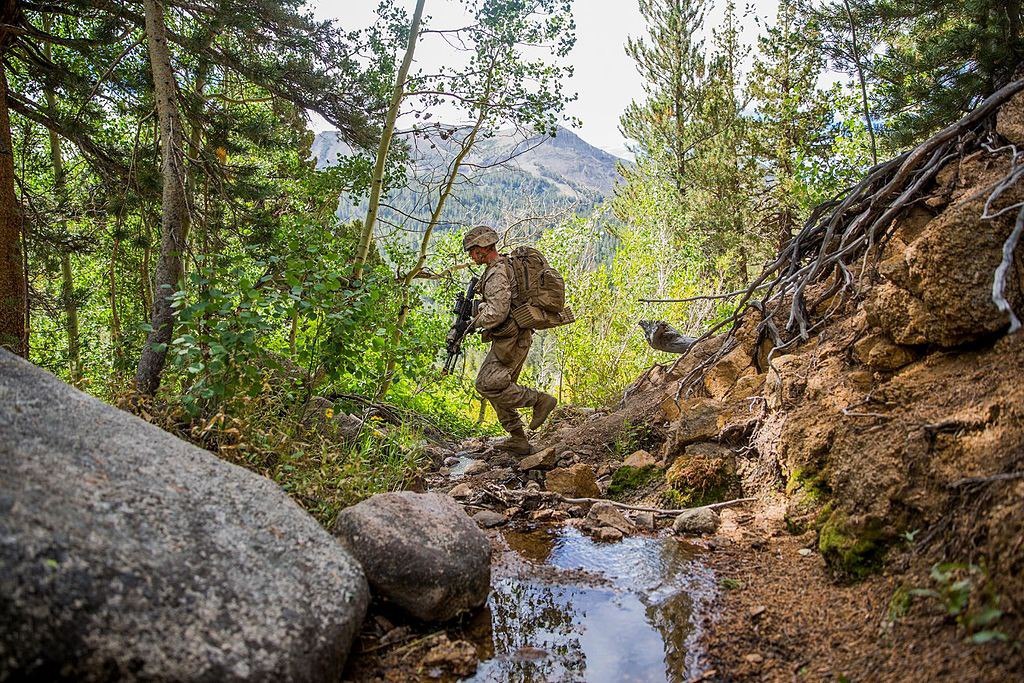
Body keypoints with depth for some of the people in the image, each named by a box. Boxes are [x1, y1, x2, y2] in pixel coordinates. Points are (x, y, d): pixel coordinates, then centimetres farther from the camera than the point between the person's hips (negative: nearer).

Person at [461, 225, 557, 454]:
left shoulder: (497, 274, -18)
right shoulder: (506, 265, 15)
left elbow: (496, 313, -26)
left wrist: (476, 322, -7)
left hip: (510, 340, -10)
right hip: (512, 338, 10)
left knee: (488, 385, -11)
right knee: (499, 386, 12)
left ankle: (539, 400, -5)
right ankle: (518, 440, 16)